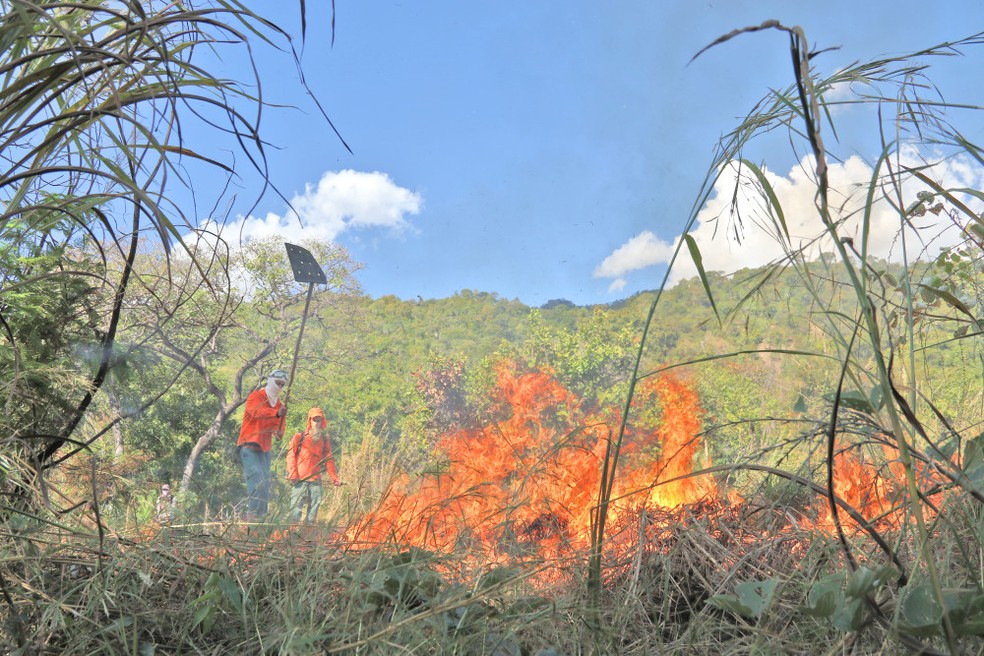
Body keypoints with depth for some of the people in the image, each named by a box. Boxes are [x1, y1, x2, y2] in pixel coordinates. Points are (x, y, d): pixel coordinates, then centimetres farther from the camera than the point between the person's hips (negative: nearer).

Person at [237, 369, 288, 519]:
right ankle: (252, 512, -24)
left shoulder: (279, 403, 17)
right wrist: (277, 413, -46)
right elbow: (257, 412, -28)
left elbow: (278, 423, 13)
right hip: (250, 445, -8)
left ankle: (260, 513, 16)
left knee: (265, 481, 9)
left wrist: (279, 431, -13)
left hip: (265, 447, 8)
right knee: (257, 477, -20)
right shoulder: (255, 396, -7)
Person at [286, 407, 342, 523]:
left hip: (315, 480, 4)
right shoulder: (299, 438, 5)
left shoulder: (324, 441, 15)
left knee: (314, 508, 1)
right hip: (299, 480, -4)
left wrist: (334, 478, 7)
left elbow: (329, 460, 15)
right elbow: (291, 456, 1)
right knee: (296, 507, -7)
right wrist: (293, 475, -10)